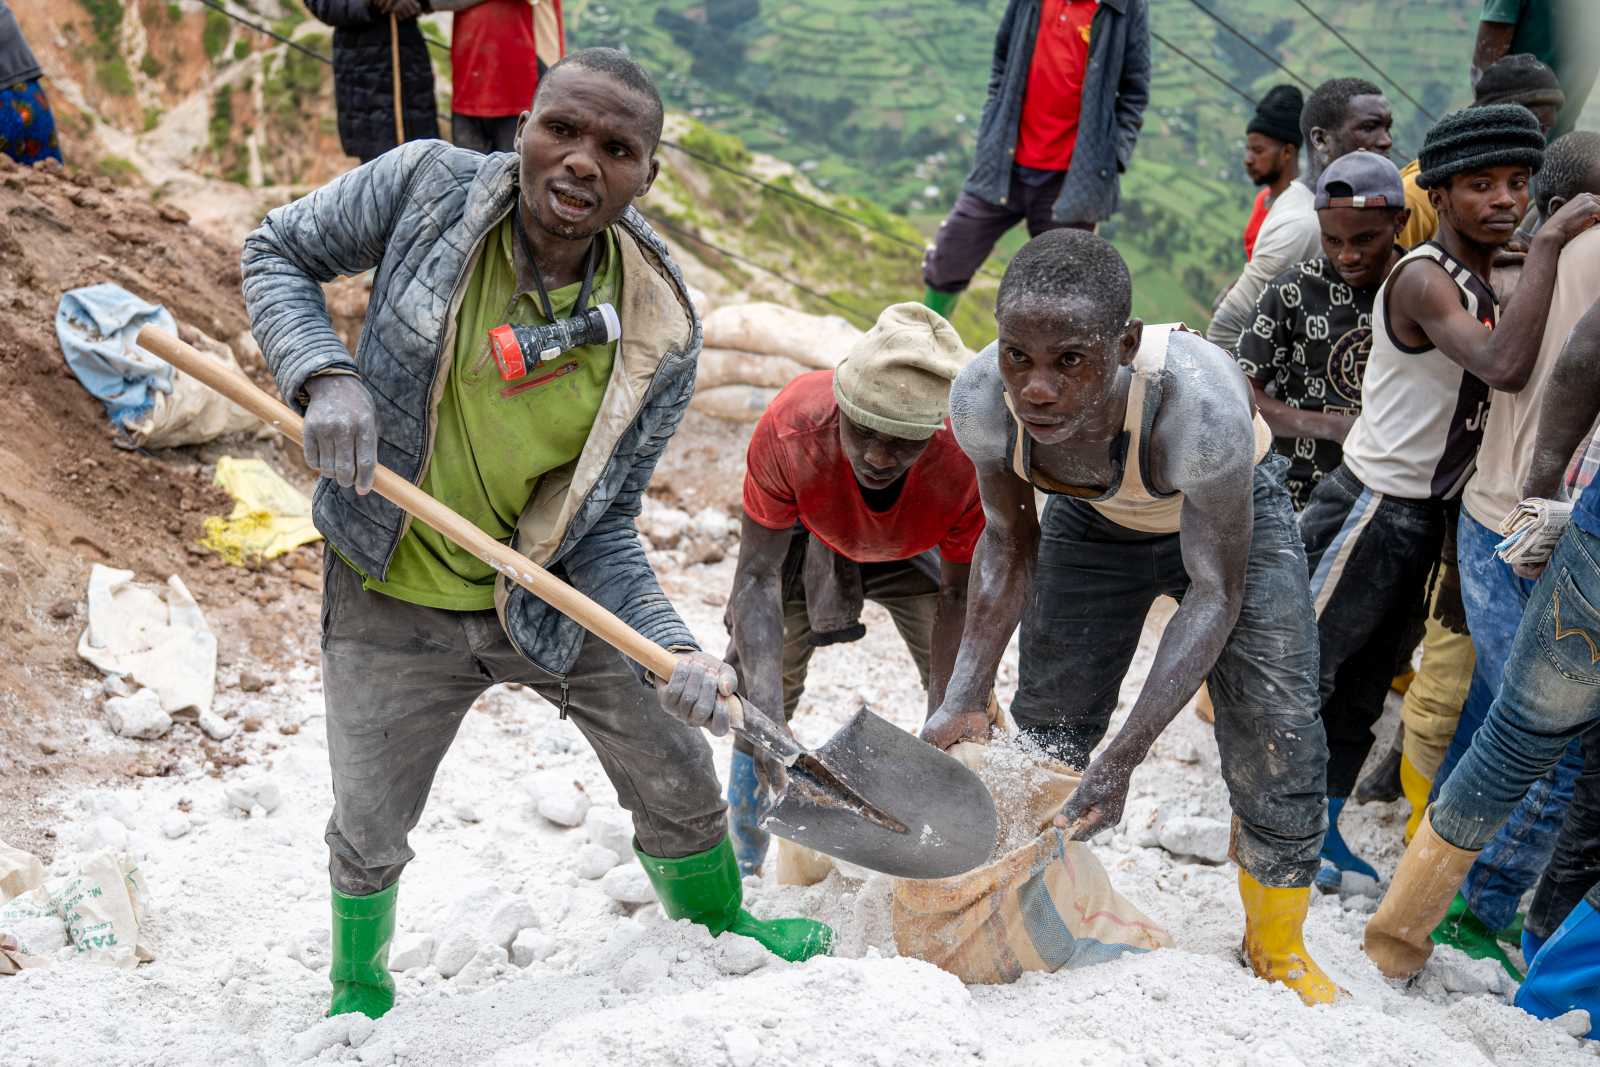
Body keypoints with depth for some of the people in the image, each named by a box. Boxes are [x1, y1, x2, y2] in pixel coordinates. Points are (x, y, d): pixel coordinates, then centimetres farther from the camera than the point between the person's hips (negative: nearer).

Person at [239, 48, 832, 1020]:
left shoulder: (658, 337, -17)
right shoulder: (427, 186, -20)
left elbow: (603, 525, -11)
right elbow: (279, 255, -4)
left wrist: (671, 647, -26)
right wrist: (323, 376, -22)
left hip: (558, 600, 1)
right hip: (397, 602, -1)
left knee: (680, 785, 15)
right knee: (370, 837, 14)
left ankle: (719, 923, 48)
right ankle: (359, 989, 47)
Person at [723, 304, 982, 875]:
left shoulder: (968, 462, -43)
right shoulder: (789, 432, -46)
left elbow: (959, 596, -26)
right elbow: (758, 575, -39)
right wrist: (765, 703, -52)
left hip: (914, 548, 1)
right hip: (805, 533, 0)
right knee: (756, 682, -6)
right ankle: (741, 859, 16)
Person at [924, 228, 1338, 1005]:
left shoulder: (1198, 401, -44)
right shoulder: (982, 396, -32)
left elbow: (1215, 590, -31)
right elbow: (1008, 544, -12)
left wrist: (1125, 756, -37)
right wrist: (963, 699, -22)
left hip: (1231, 514, -3)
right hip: (1095, 520, 3)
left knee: (1275, 746, -7)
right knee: (1042, 739, 6)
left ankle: (1276, 944, 19)